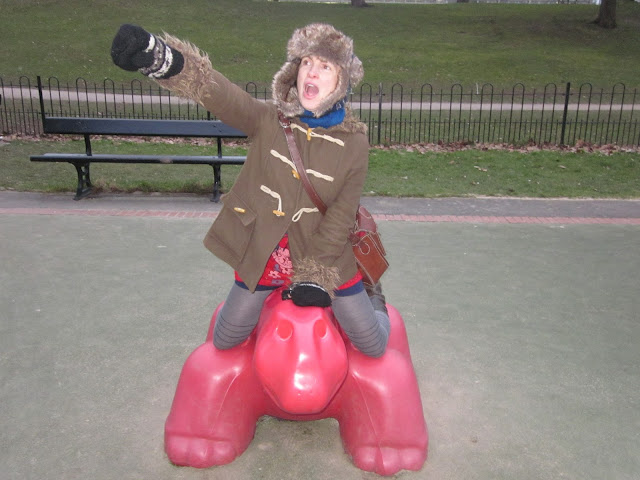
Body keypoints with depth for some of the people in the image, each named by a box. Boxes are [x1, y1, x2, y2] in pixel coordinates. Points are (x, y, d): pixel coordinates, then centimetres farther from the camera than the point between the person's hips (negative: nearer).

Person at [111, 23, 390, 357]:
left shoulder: (354, 142, -12)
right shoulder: (269, 120, -13)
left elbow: (341, 217, -13)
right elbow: (217, 92, -31)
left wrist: (315, 275, -17)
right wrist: (159, 60, -49)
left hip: (326, 255, 0)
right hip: (262, 254, 1)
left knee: (374, 347, 12)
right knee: (224, 341, 18)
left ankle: (372, 295, 47)